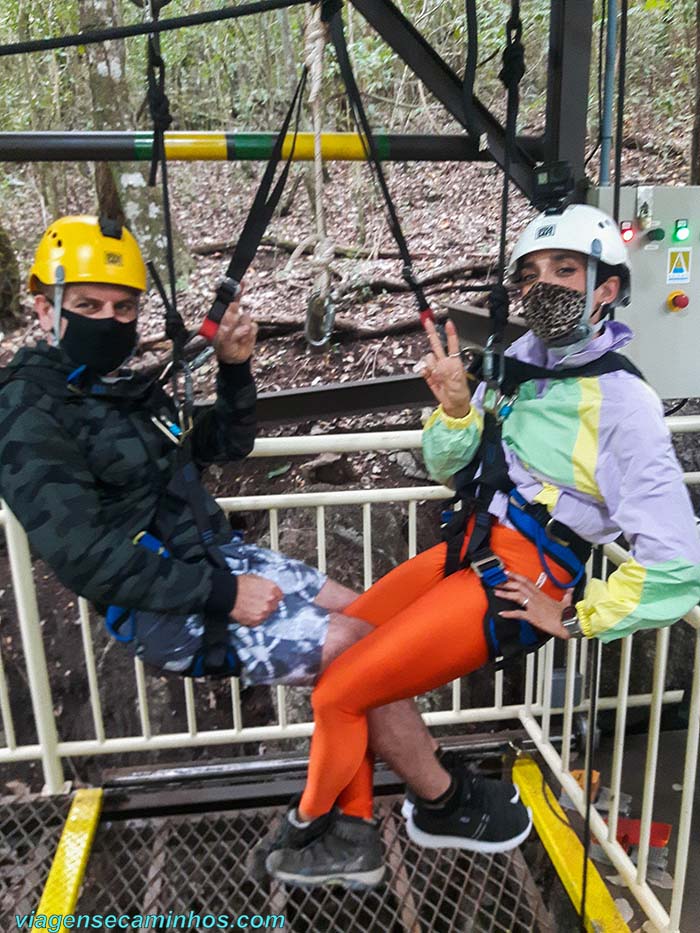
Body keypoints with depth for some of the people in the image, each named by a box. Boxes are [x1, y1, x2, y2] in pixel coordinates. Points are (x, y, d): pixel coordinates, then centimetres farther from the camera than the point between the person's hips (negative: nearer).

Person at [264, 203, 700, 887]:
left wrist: (577, 619, -9)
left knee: (338, 693, -7)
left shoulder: (622, 401, -15)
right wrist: (455, 408, -7)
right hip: (467, 552, 8)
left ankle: (310, 825, 25)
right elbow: (451, 469, 12)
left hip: (514, 586, -8)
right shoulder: (523, 359, 6)